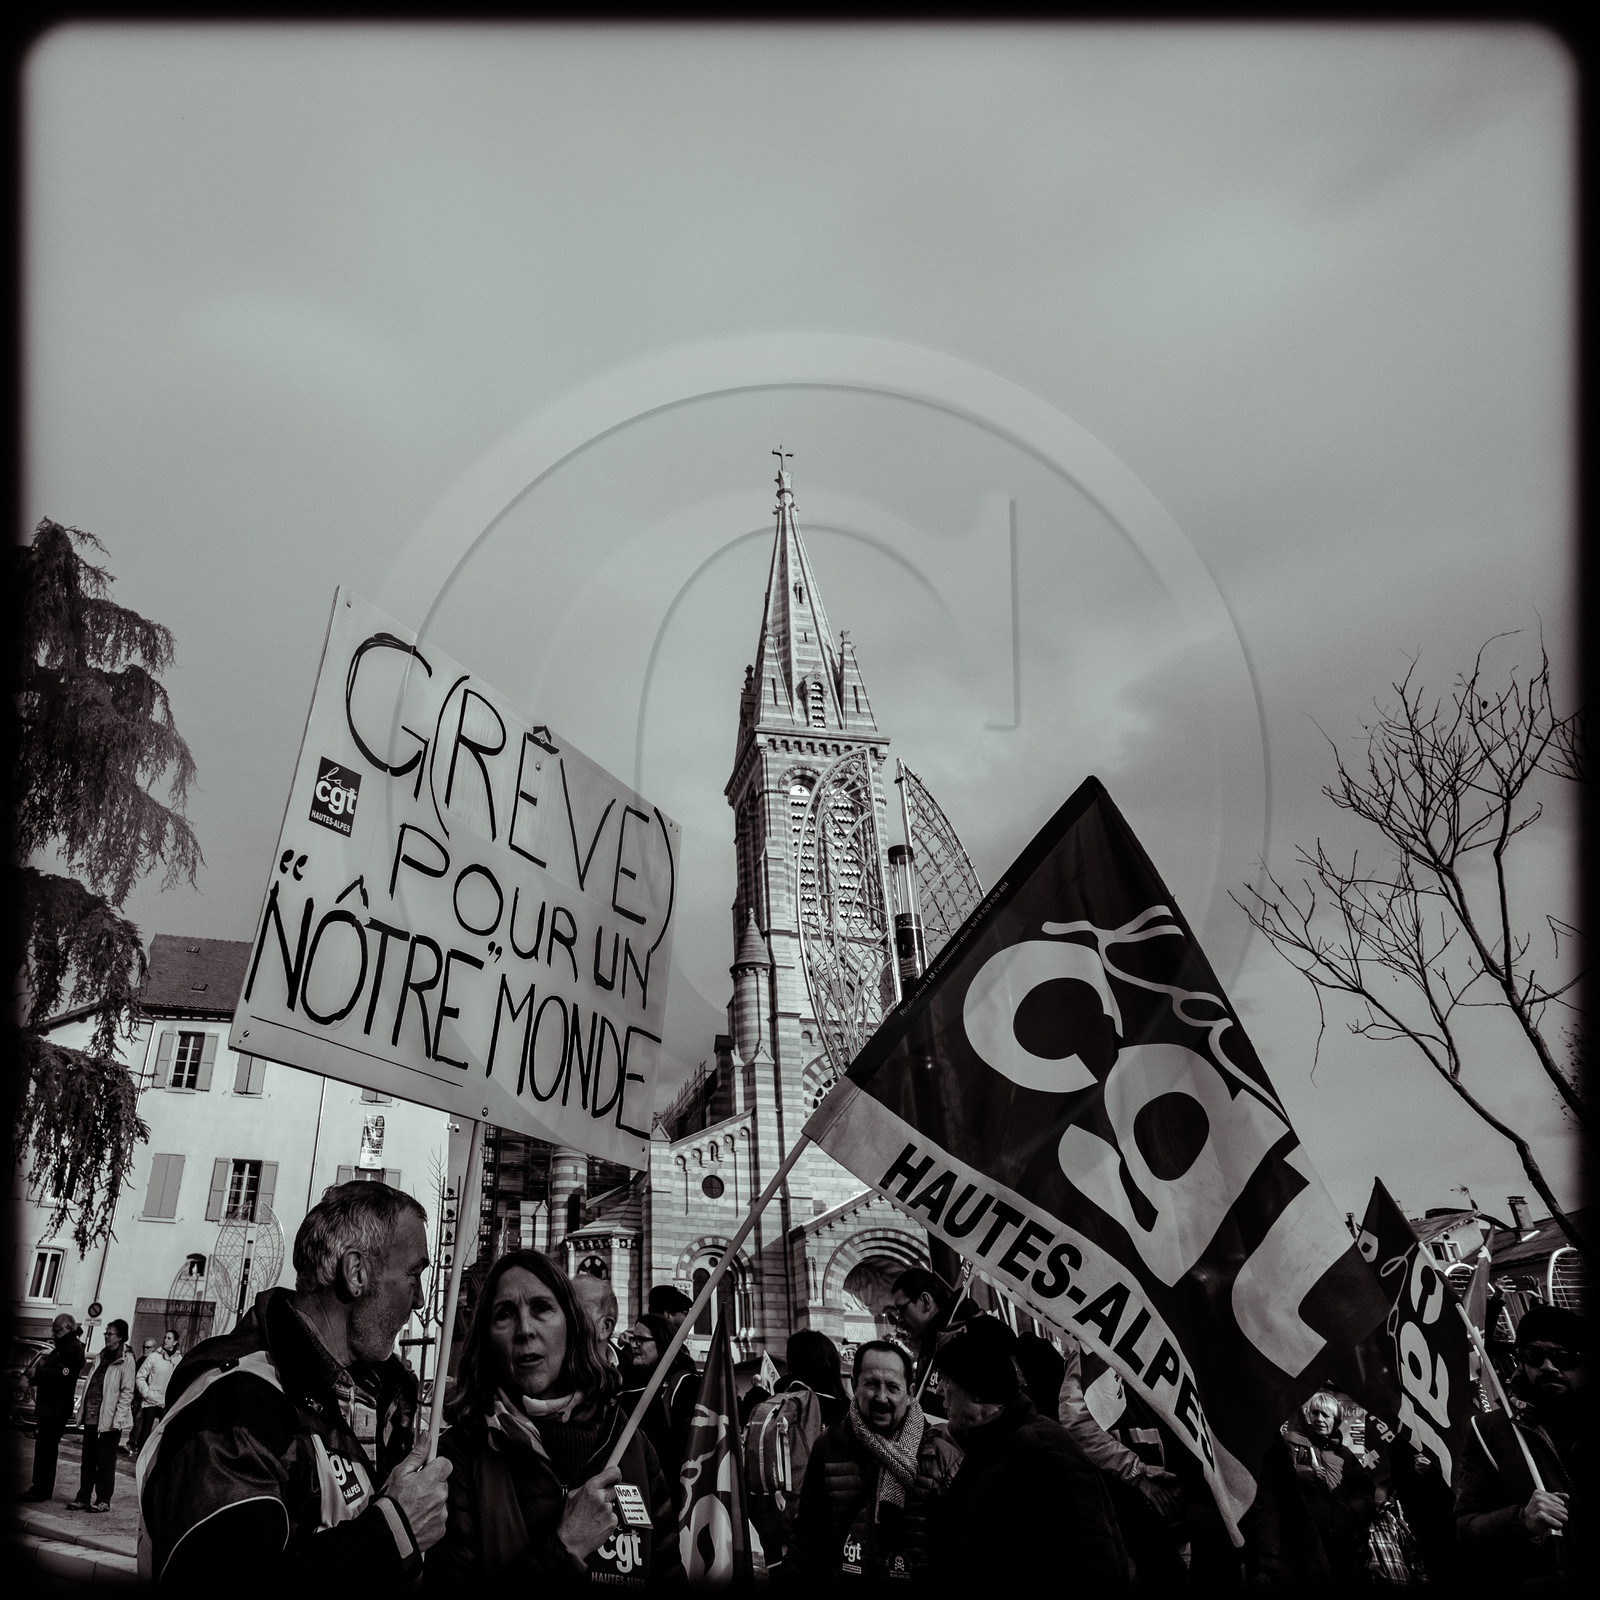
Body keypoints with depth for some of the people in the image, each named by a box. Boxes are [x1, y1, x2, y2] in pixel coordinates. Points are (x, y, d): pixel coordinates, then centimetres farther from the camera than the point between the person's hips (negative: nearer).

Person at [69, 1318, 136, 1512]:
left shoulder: (126, 1360, -10)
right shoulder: (103, 1355, 13)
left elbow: (127, 1391, -12)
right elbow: (91, 1384, 18)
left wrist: (117, 1418, -17)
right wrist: (84, 1411, 11)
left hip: (109, 1419, -7)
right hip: (91, 1416, 7)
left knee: (105, 1460, 1)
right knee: (88, 1459, 12)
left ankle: (103, 1500, 9)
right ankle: (83, 1497, 20)